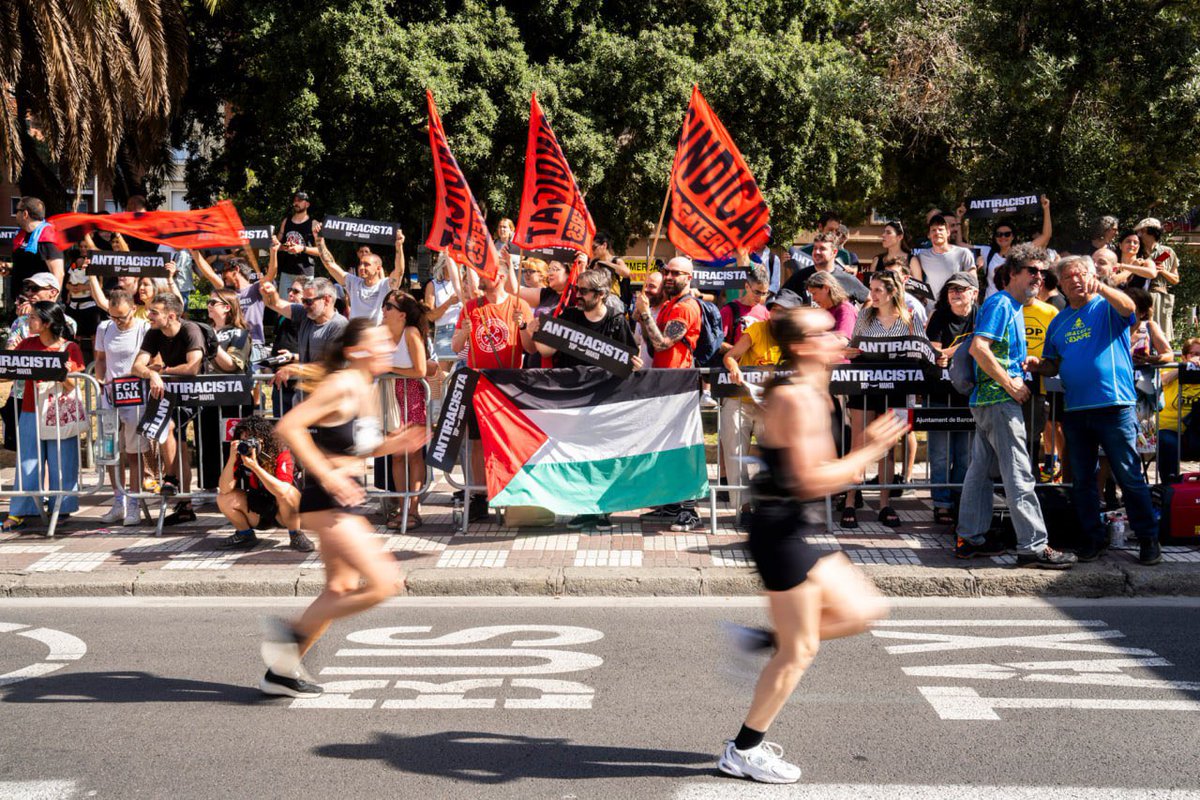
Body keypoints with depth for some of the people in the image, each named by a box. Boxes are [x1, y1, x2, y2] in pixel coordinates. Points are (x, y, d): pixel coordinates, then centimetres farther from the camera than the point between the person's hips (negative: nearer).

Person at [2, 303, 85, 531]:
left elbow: (73, 387, -6)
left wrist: (65, 375, -25)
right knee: (27, 463, 5)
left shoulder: (69, 349, -4)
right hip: (30, 414, 3)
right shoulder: (27, 344, 5)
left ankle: (61, 510, 14)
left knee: (60, 464, 4)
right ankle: (19, 512, 9)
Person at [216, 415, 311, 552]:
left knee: (288, 492, -34)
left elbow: (283, 490, -38)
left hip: (282, 511, -4)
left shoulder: (281, 455, -23)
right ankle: (245, 535, 9)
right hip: (257, 515, 4)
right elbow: (225, 489, -22)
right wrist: (231, 460, -34)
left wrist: (255, 467, -44)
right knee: (224, 498, -16)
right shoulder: (239, 457, -12)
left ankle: (296, 536, -12)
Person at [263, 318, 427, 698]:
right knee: (383, 583, -13)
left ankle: (282, 670, 30)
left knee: (342, 588, 19)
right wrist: (328, 475, -24)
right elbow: (288, 427, -24)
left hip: (344, 499, 10)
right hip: (326, 500, -10)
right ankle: (294, 633, 0)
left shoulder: (368, 389, 12)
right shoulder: (343, 385, -16)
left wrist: (390, 445, 6)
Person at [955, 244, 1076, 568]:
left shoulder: (1013, 306, 18)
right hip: (999, 398, -10)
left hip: (987, 399, 10)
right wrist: (1011, 384, -20)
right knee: (1019, 474, -9)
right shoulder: (1000, 304, -12)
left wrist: (1025, 362, 8)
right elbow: (978, 348, -23)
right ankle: (1033, 546, -8)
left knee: (981, 468, 12)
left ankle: (971, 538, 18)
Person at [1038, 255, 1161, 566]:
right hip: (1075, 410, 5)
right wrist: (1036, 365, -1)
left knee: (1130, 476, -3)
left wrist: (1101, 287, -37)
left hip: (1114, 405, -5)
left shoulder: (1107, 307, 2)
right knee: (1083, 480, 9)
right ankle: (1094, 538, 20)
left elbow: (1129, 307, -21)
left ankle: (1148, 539, 6)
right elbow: (1053, 365, 21)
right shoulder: (1059, 322, 17)